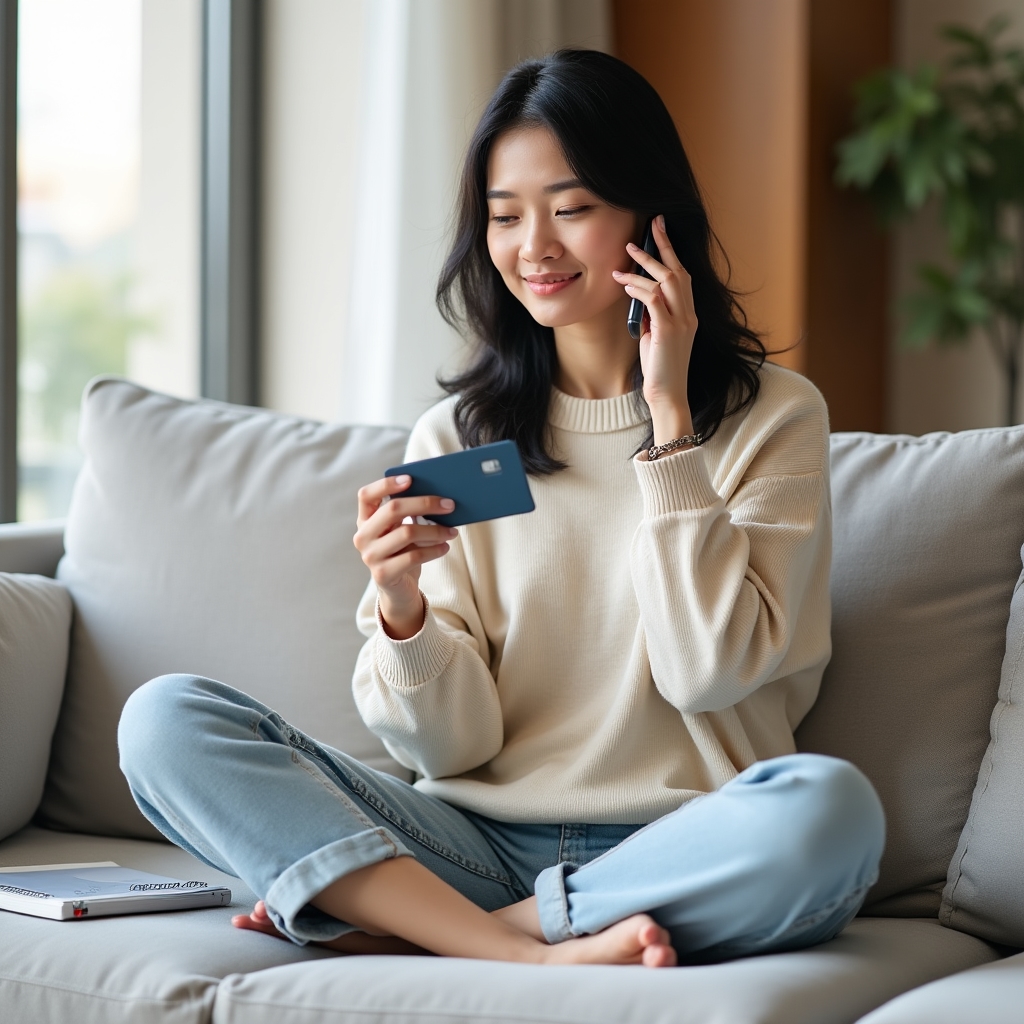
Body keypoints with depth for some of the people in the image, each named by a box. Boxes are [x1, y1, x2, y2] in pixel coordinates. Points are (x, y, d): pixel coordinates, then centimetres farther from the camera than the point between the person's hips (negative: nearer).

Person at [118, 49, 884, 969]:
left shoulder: (771, 417, 5)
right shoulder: (454, 440, 11)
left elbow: (709, 671, -9)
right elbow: (454, 745, 5)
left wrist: (670, 419, -7)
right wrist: (401, 606, -16)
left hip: (675, 859, -2)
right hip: (481, 846, 3)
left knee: (827, 808, -36)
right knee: (164, 719, -15)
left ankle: (403, 928, -20)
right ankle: (534, 956, -28)